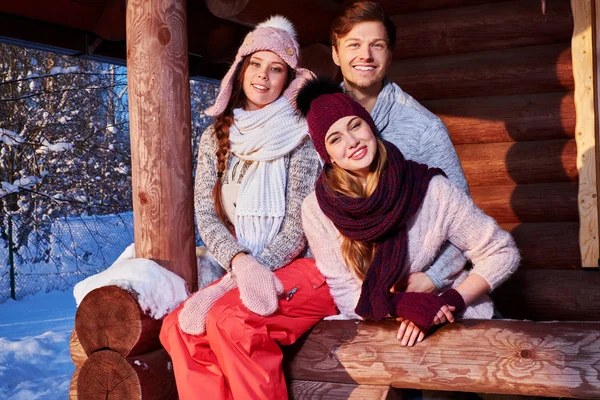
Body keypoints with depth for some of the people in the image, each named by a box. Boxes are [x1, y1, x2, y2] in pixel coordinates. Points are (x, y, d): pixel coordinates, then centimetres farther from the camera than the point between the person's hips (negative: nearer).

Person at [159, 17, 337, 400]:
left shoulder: (300, 134, -4)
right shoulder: (217, 136, 10)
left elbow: (299, 223, -10)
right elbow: (206, 214, 2)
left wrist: (247, 277, -19)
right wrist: (242, 263, -18)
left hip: (307, 269, -4)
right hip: (240, 271, 5)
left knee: (229, 319, -31)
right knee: (178, 327, -22)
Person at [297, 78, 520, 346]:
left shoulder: (430, 190, -10)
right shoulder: (317, 210, -6)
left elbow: (502, 253, -3)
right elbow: (346, 296, -2)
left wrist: (450, 302, -18)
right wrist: (402, 305, -21)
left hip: (454, 324, -1)